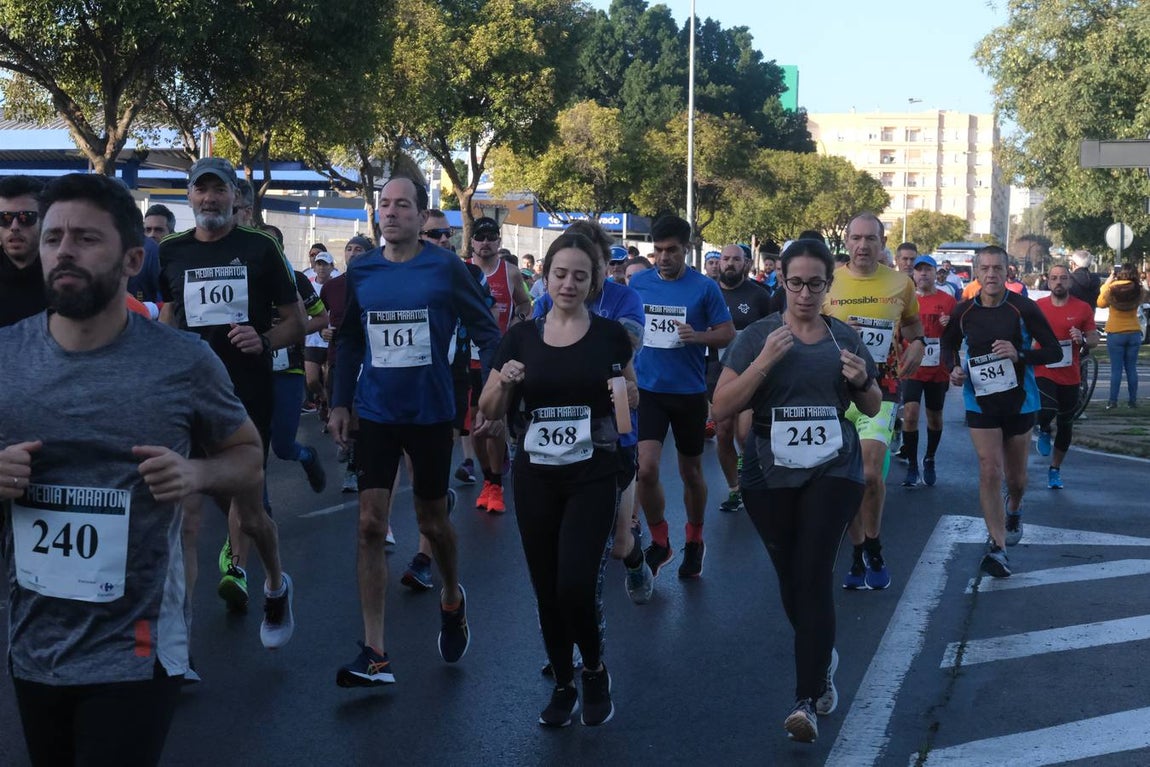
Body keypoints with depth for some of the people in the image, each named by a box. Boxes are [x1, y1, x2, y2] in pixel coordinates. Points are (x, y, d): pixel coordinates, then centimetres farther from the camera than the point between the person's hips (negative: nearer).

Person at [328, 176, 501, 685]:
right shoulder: (361, 272, 3)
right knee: (371, 524, -4)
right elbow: (349, 341, 13)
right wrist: (340, 403, 8)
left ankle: (452, 600, 42)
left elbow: (487, 332, -2)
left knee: (432, 520, 11)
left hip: (431, 414, -2)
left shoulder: (445, 269, -7)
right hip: (375, 414, 2)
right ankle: (374, 654, 0)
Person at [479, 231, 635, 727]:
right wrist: (505, 381, -16)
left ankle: (595, 672, 16)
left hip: (593, 477, -2)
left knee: (576, 586, -13)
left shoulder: (610, 335, -2)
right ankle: (563, 684, 29)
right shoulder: (520, 337, 2)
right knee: (546, 591, 9)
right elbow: (489, 412, 5)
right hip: (535, 477, 3)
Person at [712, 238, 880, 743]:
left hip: (833, 472, -1)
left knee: (814, 573, -14)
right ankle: (821, 657, 39)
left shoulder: (846, 338, 5)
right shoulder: (757, 336, -1)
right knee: (790, 576, 11)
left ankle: (807, 701, -12)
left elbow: (871, 408, 15)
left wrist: (863, 381, -8)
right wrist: (764, 362, -20)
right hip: (770, 475, 1)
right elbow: (722, 407, -8)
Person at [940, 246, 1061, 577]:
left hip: (1019, 401, 0)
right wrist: (954, 369, -7)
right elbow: (949, 344, 14)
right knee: (989, 470, -12)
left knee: (1015, 476, 14)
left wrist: (1019, 354, -25)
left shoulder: (1024, 309, -11)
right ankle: (998, 547, -10)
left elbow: (1054, 351, -8)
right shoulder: (963, 312, -4)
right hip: (980, 401, 0)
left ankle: (1013, 512, 50)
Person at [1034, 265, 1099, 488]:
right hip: (1043, 372, -2)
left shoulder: (1083, 309, -1)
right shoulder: (1037, 307, -1)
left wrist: (1082, 339, -17)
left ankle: (1055, 469, 29)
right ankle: (1044, 431, 11)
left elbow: (1094, 340, 3)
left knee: (1066, 425, 10)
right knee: (1047, 411, -27)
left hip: (1070, 376, 2)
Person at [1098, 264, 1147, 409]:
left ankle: (1113, 401, -3)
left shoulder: (1111, 289, -12)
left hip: (1115, 333, -2)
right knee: (1131, 368, 9)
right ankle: (1133, 400, 11)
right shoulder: (1138, 291, -6)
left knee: (1116, 369, 0)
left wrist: (1107, 282, 8)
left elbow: (1101, 303, 4)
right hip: (1134, 333, 2)